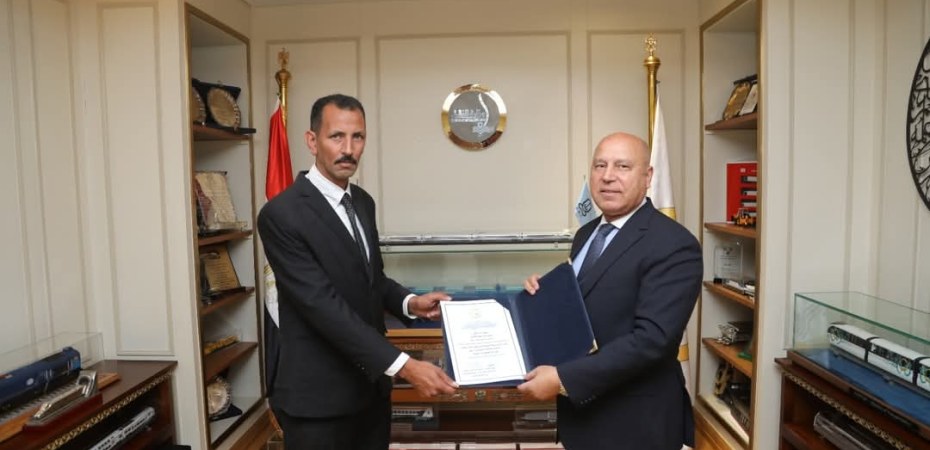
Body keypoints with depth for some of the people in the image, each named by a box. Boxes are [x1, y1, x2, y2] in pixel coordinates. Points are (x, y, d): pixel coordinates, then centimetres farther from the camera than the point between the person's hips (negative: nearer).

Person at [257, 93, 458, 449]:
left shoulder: (362, 202, 6)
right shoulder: (282, 214, -19)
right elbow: (323, 305, -25)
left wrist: (408, 303, -6)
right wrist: (403, 365, -29)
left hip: (370, 385, 7)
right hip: (318, 396, -7)